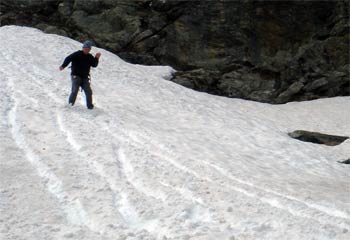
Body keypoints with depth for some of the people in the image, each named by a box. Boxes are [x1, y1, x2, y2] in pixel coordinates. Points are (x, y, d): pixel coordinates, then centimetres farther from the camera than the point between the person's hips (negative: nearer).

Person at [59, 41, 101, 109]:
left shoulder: (90, 57, 7)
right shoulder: (77, 54, -8)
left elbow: (94, 65, 2)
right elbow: (68, 59, -14)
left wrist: (96, 58, -14)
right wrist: (63, 66, -26)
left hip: (85, 77, 4)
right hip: (76, 76, -4)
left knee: (88, 91, -1)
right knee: (75, 90, -14)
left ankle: (90, 105, 10)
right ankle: (70, 103, 0)